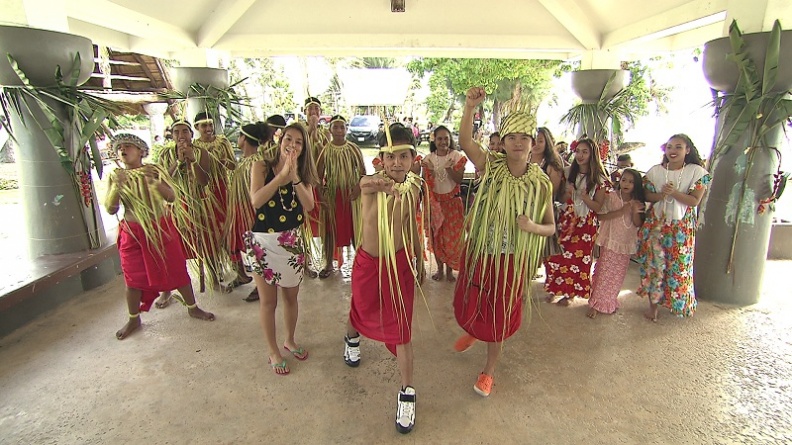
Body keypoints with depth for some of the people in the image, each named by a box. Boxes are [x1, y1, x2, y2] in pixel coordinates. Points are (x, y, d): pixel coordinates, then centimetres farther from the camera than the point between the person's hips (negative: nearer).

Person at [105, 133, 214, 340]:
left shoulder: (155, 170, -3)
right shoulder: (115, 176, 0)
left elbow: (172, 197, -11)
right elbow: (110, 209, -6)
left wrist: (154, 181, -26)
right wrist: (117, 186, -21)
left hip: (161, 229, -1)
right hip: (133, 234, 1)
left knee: (177, 270, 6)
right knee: (133, 278, 8)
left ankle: (193, 308, 23)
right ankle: (133, 319, 27)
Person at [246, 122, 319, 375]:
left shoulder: (303, 173, 2)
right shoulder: (262, 167, -7)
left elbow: (309, 205, -13)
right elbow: (256, 200, -23)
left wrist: (294, 176, -21)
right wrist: (283, 174, -23)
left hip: (292, 241, 3)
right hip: (263, 242, -3)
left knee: (291, 297, 17)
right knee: (268, 301, 9)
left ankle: (290, 341, 41)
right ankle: (273, 352, 29)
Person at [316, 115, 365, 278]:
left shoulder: (354, 149, 0)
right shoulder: (325, 150, -1)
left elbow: (363, 171, 2)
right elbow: (319, 175, 0)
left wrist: (359, 186, -14)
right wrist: (321, 195, -9)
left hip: (351, 194, 0)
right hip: (331, 195, 0)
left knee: (354, 227, 5)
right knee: (330, 229, 6)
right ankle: (328, 264, 20)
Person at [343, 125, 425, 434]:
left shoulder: (413, 189, -8)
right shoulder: (370, 183, -20)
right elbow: (365, 185, -47)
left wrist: (420, 262, 14)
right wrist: (381, 185, -71)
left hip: (400, 263, 1)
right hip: (367, 262, 0)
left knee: (402, 329, 1)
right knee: (360, 308, 25)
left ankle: (407, 393, 19)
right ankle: (351, 338, 62)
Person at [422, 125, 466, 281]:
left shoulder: (457, 156, -3)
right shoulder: (428, 158, 2)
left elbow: (459, 180, -10)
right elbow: (426, 182, -2)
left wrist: (449, 169, -25)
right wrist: (429, 170, -19)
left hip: (452, 201, -2)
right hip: (434, 202, 2)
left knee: (452, 236, 0)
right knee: (436, 236, 6)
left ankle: (449, 270, 15)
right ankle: (440, 268, 21)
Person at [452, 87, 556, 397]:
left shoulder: (541, 183, -8)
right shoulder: (490, 166, -9)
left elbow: (551, 227, -2)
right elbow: (465, 142, -26)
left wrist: (533, 227, -23)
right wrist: (469, 108, -39)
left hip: (512, 261, -1)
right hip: (478, 253, 1)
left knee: (499, 316, 14)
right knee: (471, 304, 21)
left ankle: (488, 370, 39)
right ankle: (472, 332, 60)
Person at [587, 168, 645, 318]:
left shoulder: (637, 202, 4)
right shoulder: (610, 197, -7)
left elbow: (638, 224, 0)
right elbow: (599, 216, -18)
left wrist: (635, 212, -18)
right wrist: (621, 211, -24)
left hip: (626, 243, 4)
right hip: (610, 240, -3)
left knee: (618, 275, 10)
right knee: (604, 272, -2)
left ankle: (609, 302, 26)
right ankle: (596, 304, 7)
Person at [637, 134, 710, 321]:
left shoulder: (697, 172, -3)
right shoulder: (655, 171, 3)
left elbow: (695, 201, -8)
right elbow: (646, 195, 4)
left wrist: (674, 192, -22)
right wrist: (661, 195, -16)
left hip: (681, 226, -1)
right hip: (656, 223, 1)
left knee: (678, 266, 4)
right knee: (654, 263, 1)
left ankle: (678, 303, 26)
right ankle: (653, 304, 14)